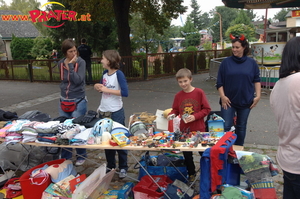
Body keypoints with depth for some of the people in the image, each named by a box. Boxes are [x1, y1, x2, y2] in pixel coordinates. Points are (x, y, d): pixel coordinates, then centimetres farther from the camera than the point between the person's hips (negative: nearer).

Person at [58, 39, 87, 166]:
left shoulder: (81, 62, -11)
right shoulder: (61, 63, 3)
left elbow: (78, 80, -22)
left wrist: (71, 65, -24)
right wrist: (64, 90, 12)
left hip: (78, 101, -4)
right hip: (64, 101, 5)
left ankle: (81, 156, 23)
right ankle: (65, 156, 27)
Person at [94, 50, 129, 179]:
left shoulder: (118, 74, -15)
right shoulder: (105, 73, 5)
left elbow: (125, 93, -23)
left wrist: (107, 90, -22)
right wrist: (97, 87, -4)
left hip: (116, 112, -7)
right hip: (103, 112, 7)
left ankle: (123, 168, 19)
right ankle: (110, 165, 31)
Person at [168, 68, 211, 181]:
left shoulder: (199, 92, -9)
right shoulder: (178, 95, 0)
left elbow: (207, 109, -8)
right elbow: (175, 110, 9)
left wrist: (195, 116, -19)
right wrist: (172, 115, -12)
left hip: (198, 129, -3)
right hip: (184, 130, 3)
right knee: (187, 154, 14)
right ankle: (191, 174, 34)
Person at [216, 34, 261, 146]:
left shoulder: (251, 63, 1)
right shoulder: (226, 62, -3)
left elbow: (256, 80, 8)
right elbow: (220, 82, -2)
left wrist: (258, 95, -1)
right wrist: (222, 96, -11)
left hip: (245, 101, 2)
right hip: (228, 101, -1)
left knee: (241, 127, 14)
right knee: (226, 127, -2)